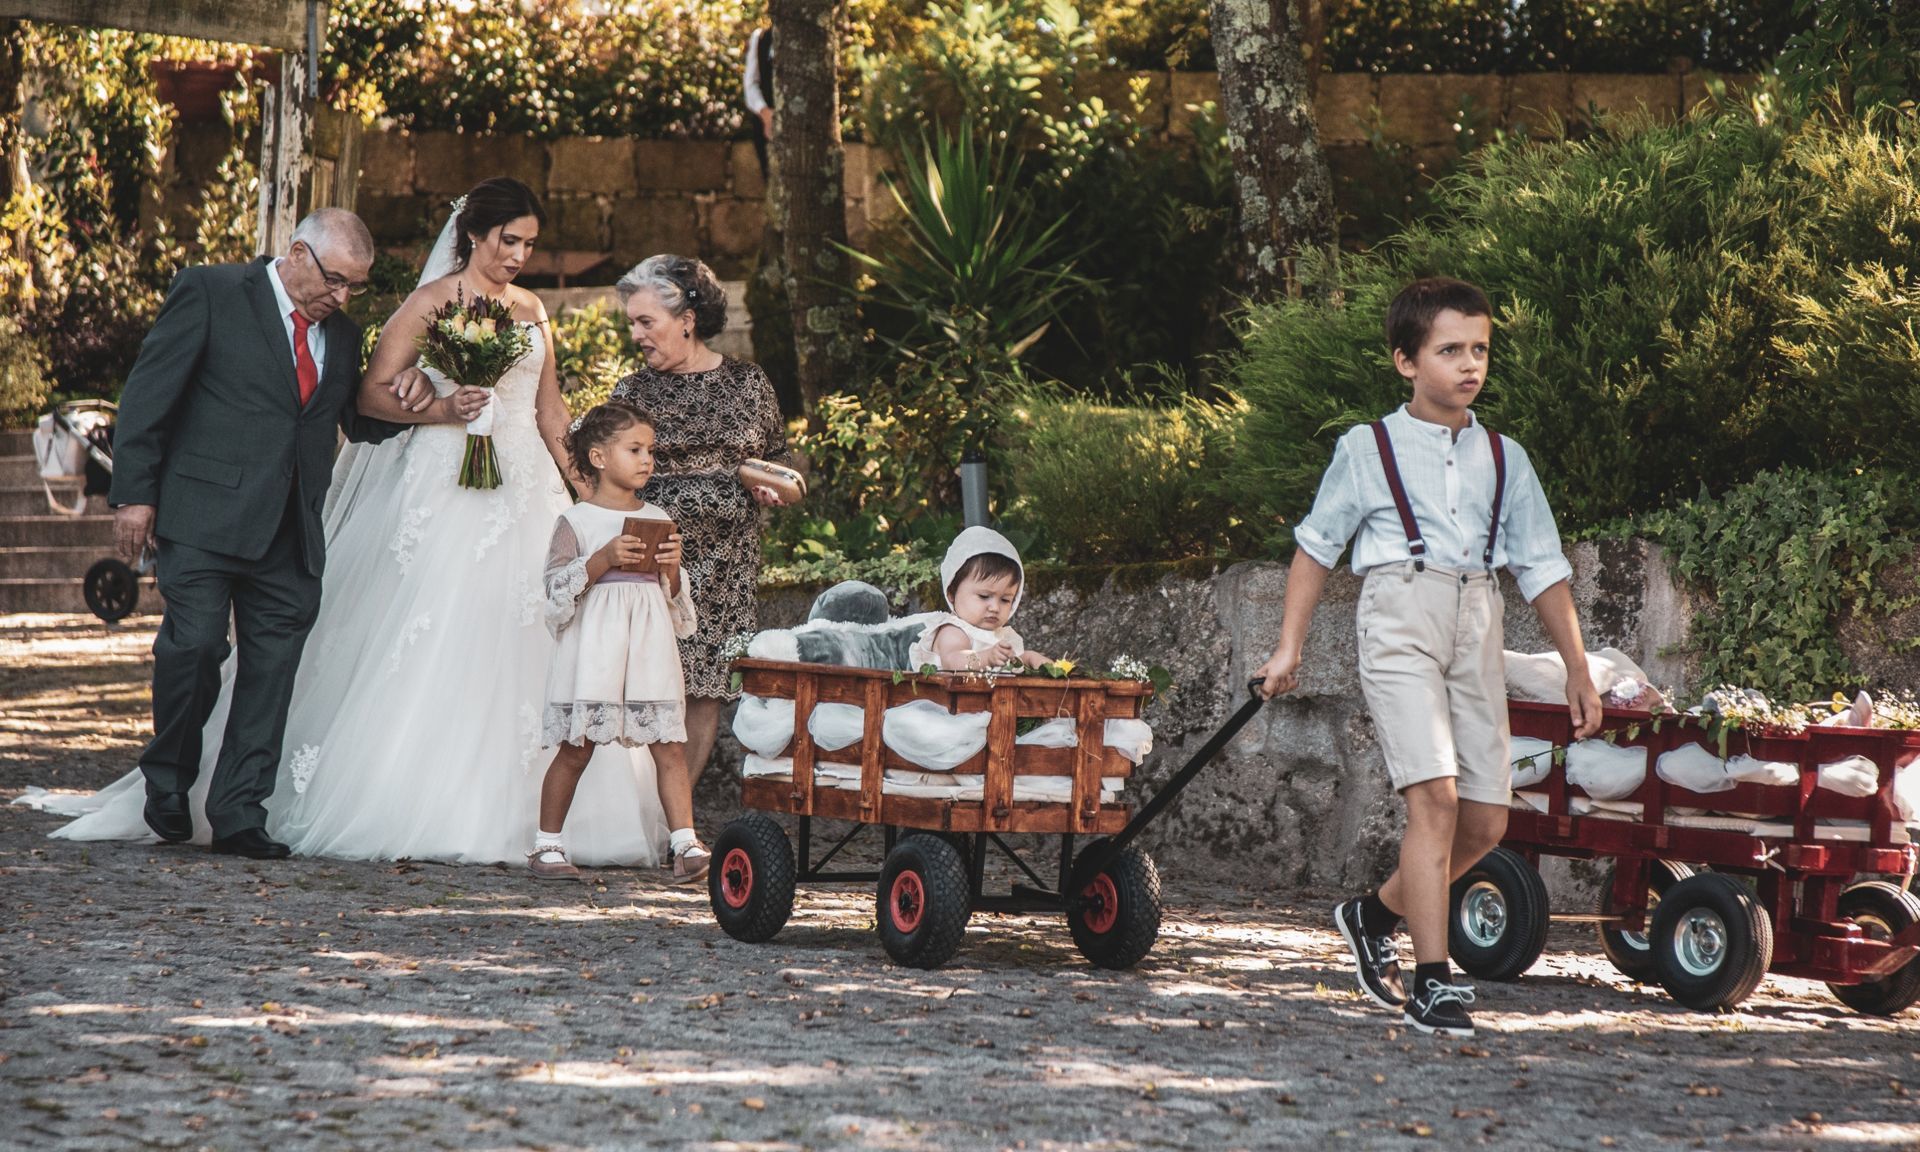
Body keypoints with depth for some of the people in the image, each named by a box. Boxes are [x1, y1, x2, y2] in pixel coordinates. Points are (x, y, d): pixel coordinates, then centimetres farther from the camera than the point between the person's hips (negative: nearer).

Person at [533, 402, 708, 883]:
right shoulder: (576, 521, 0)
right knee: (576, 749, -1)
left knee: (670, 746, -5)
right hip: (594, 650, -4)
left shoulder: (657, 519, 14)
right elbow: (557, 587, -6)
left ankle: (686, 844, -9)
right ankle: (547, 844, 10)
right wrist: (602, 560, -16)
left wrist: (672, 568, -2)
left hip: (650, 648, 4)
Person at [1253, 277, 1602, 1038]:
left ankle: (1375, 916, 26)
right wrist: (1289, 648, 10)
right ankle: (1431, 982, -15)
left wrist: (1578, 673, 16)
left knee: (1486, 822, 2)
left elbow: (1542, 569, 18)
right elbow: (1316, 546, 14)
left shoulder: (1504, 459, 17)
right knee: (1434, 797, -18)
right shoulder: (1368, 449, 7)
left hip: (1477, 630, 5)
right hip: (1401, 618, -5)